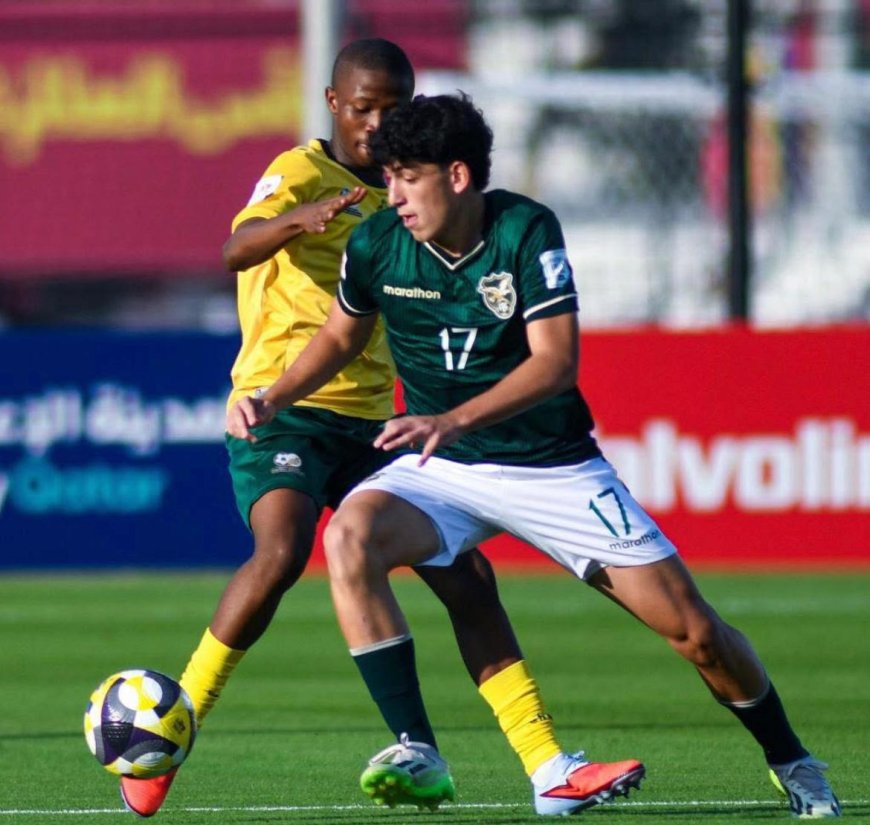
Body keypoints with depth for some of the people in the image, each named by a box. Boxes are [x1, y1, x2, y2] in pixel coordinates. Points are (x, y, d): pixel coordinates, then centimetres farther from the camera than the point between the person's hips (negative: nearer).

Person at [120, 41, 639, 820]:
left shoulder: (395, 196, 17)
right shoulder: (302, 172, -6)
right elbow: (237, 250, -27)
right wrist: (298, 217, -47)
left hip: (368, 420, 7)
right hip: (283, 406, -7)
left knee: (465, 574, 1)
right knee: (282, 552, -31)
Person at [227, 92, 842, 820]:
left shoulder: (526, 231, -17)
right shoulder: (377, 245, -7)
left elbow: (556, 361, -25)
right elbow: (341, 336, 13)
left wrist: (454, 420, -38)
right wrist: (273, 399, -4)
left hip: (553, 466, -2)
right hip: (440, 468, 2)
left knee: (695, 630, -4)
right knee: (350, 536, -31)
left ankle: (791, 761, 24)